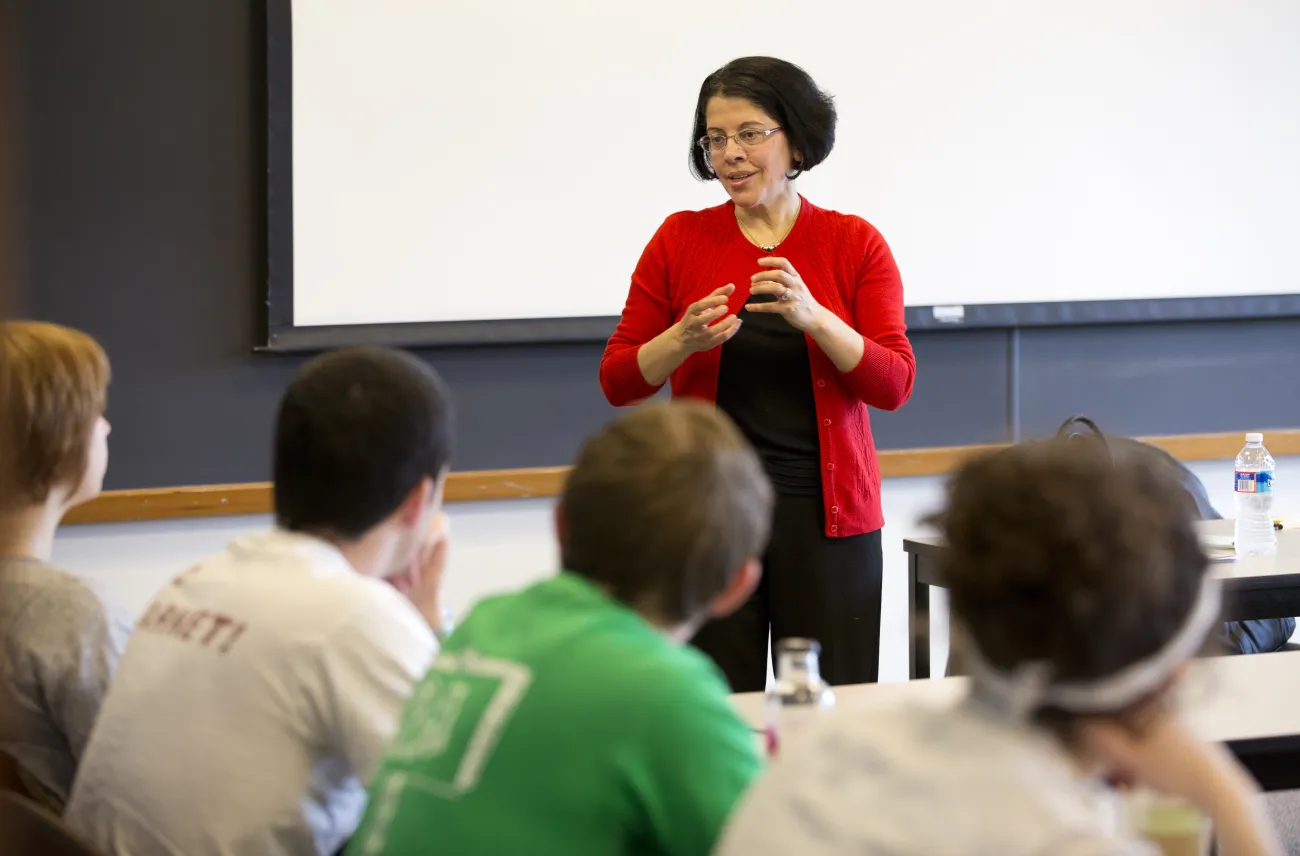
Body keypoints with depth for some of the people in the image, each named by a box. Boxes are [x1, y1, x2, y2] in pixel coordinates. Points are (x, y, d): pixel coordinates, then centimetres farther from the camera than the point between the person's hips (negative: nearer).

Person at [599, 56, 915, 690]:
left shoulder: (855, 244, 2)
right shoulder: (680, 240, 4)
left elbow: (893, 385, -5)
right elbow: (618, 382, 4)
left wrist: (812, 316, -19)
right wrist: (685, 339, -15)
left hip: (828, 513, 0)